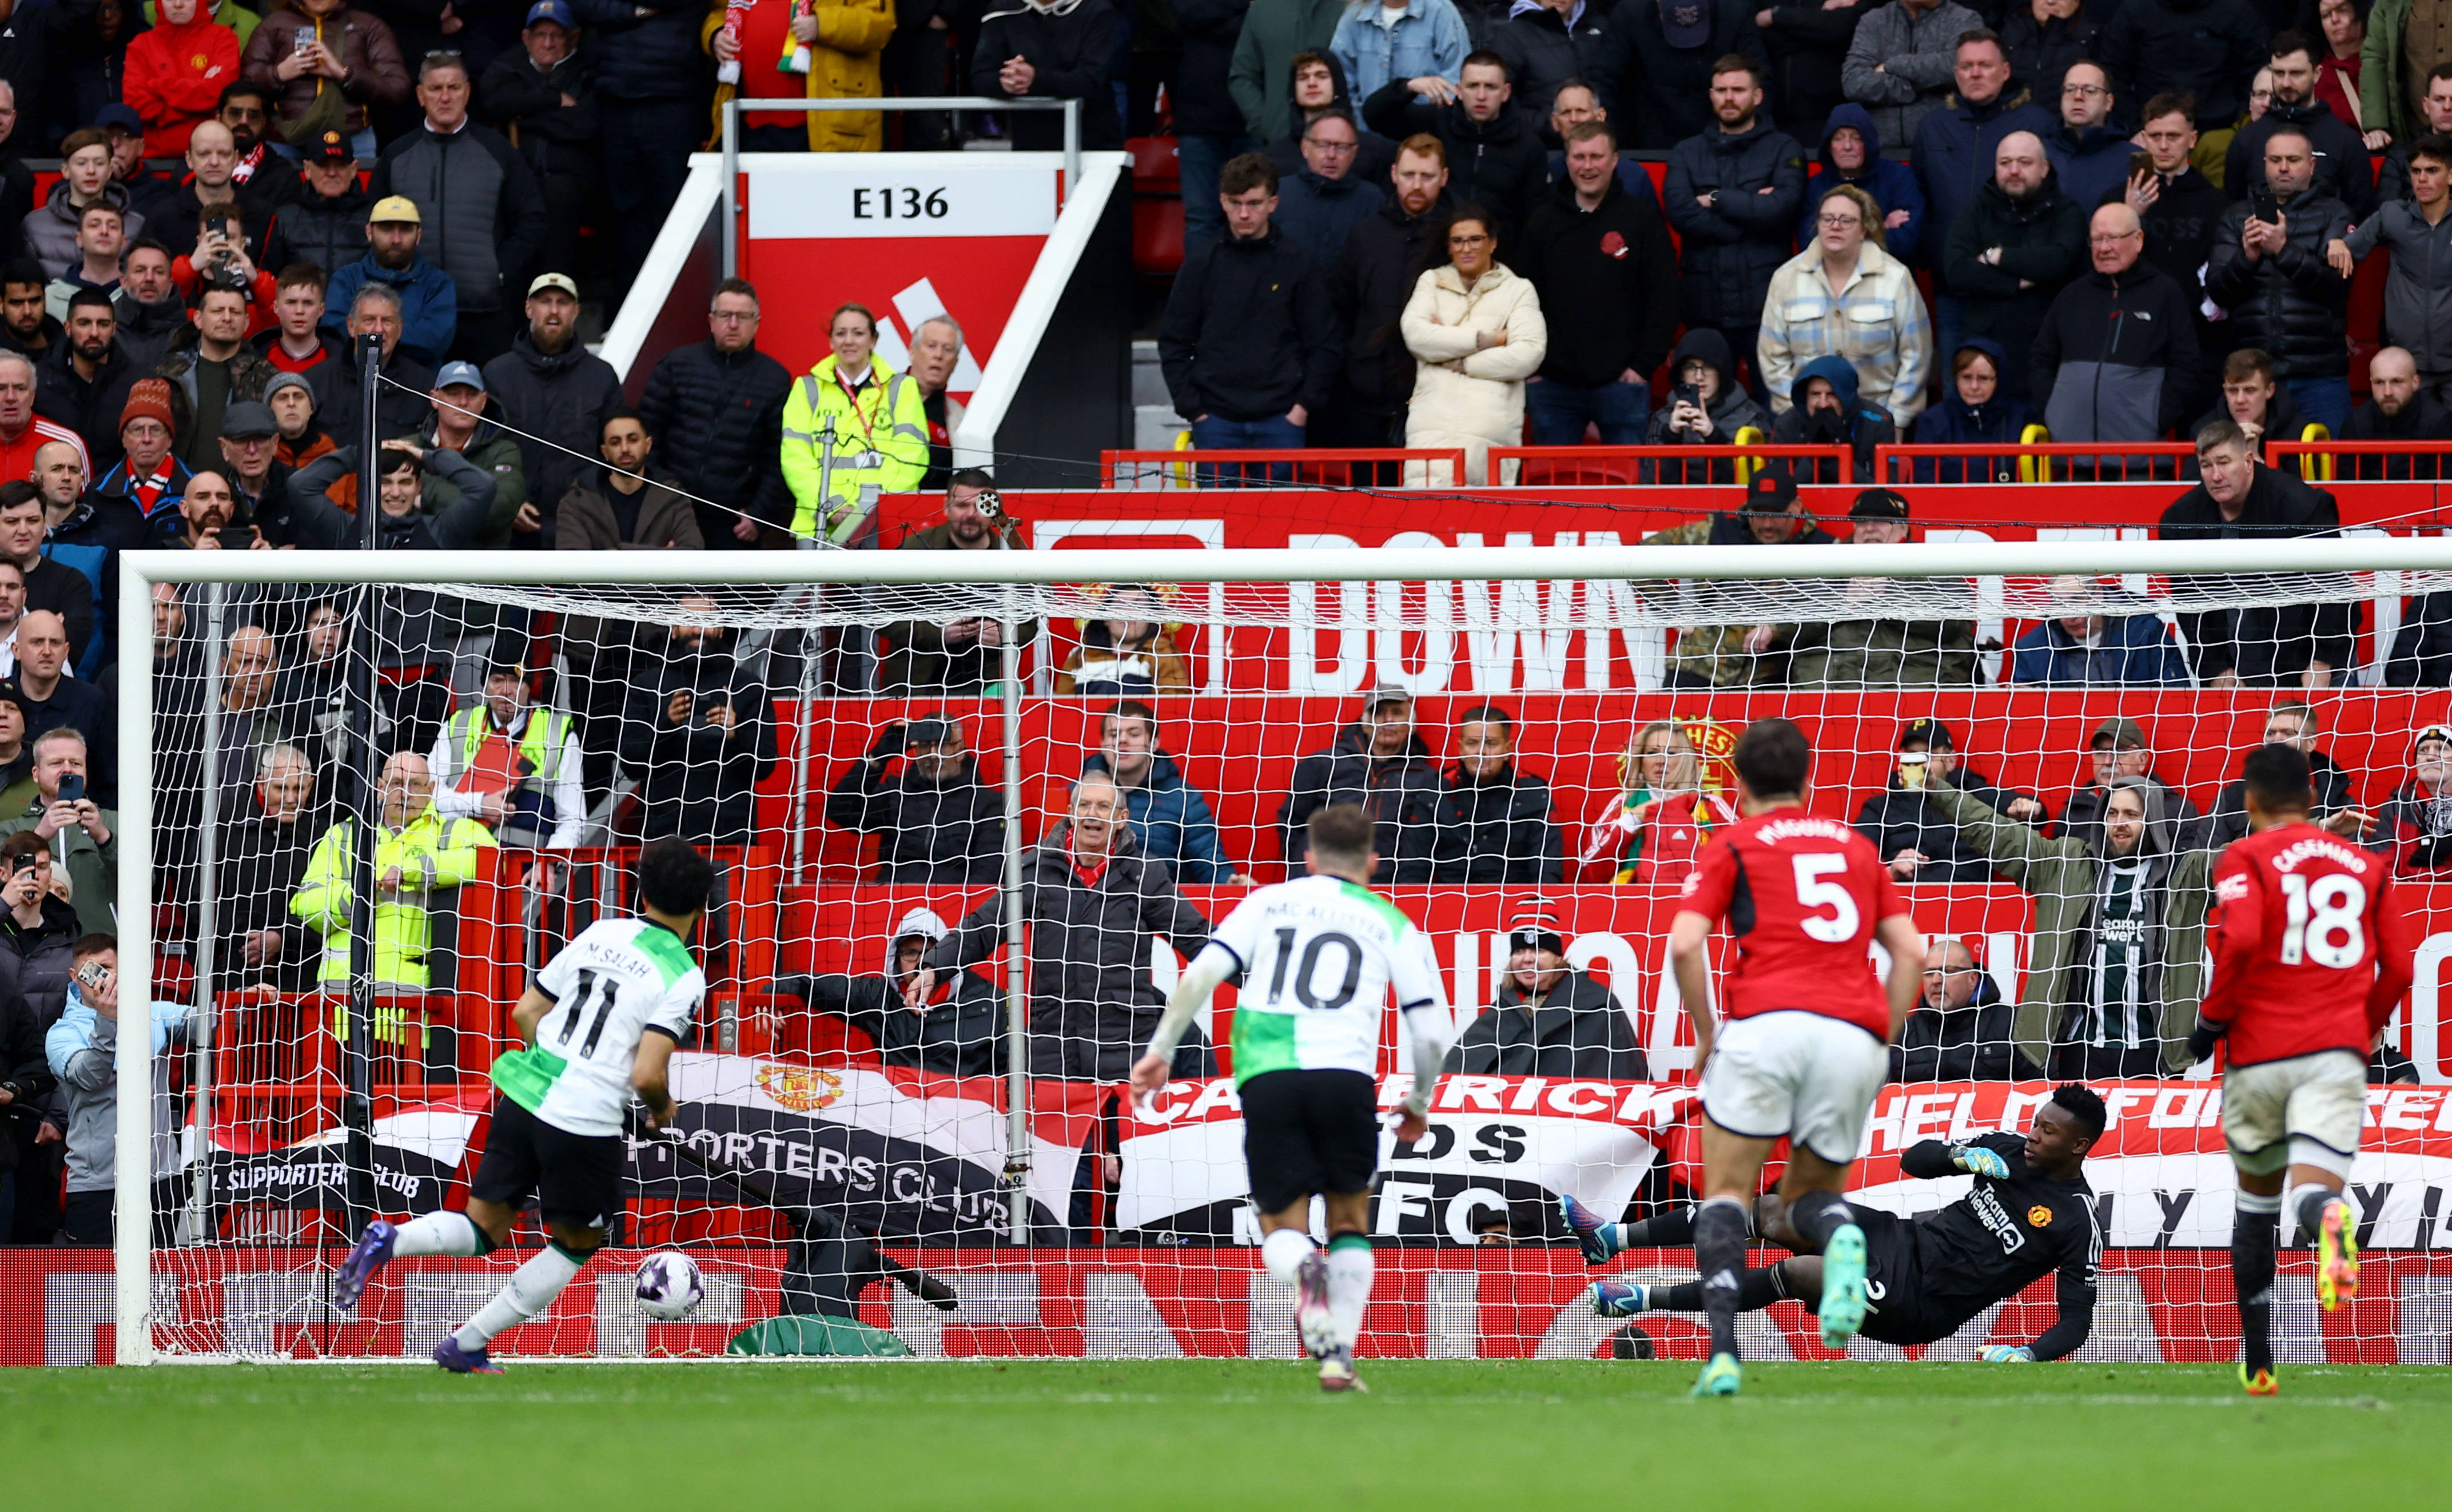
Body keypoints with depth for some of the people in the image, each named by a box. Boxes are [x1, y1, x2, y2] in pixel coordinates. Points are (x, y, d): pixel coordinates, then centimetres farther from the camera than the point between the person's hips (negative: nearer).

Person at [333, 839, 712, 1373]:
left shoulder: (599, 934, 9)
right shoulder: (683, 978, -9)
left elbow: (526, 1012, 13)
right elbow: (648, 1074, -16)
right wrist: (663, 1108, 7)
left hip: (524, 1097, 5)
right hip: (587, 1124, -5)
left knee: (483, 1229, 15)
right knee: (578, 1243, 18)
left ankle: (388, 1240, -15)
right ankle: (466, 1347, 14)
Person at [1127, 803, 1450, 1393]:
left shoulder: (1268, 902, 19)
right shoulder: (1392, 924, 17)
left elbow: (1200, 976, 5)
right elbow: (1431, 1033, 11)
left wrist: (1160, 1052, 12)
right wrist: (1419, 1103, 28)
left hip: (1265, 1077, 1)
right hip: (1345, 1073, -1)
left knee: (1283, 1228, 9)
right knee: (1350, 1223, 18)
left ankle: (1303, 1271, -27)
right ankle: (1338, 1356, 4)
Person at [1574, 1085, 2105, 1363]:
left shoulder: (2076, 1221, -14)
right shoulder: (2010, 1152, 6)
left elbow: (2077, 1319, -15)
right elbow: (1915, 1158, 11)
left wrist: (2031, 1354, -33)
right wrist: (1960, 1155, -10)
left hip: (1925, 1302, -7)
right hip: (1910, 1240, 7)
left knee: (1800, 1271, -24)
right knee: (1775, 1213, -5)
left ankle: (1644, 1299, -14)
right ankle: (1611, 1238, -3)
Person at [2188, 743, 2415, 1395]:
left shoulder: (2246, 859, 1)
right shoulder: (2364, 865, 14)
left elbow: (2239, 939, -17)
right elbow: (2399, 968, 13)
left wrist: (2213, 1018, -3)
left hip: (2259, 1054, -1)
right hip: (2337, 1055, 1)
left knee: (2256, 1200, 19)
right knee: (2312, 1191, -12)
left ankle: (2256, 1361, 25)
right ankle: (2333, 1225, -52)